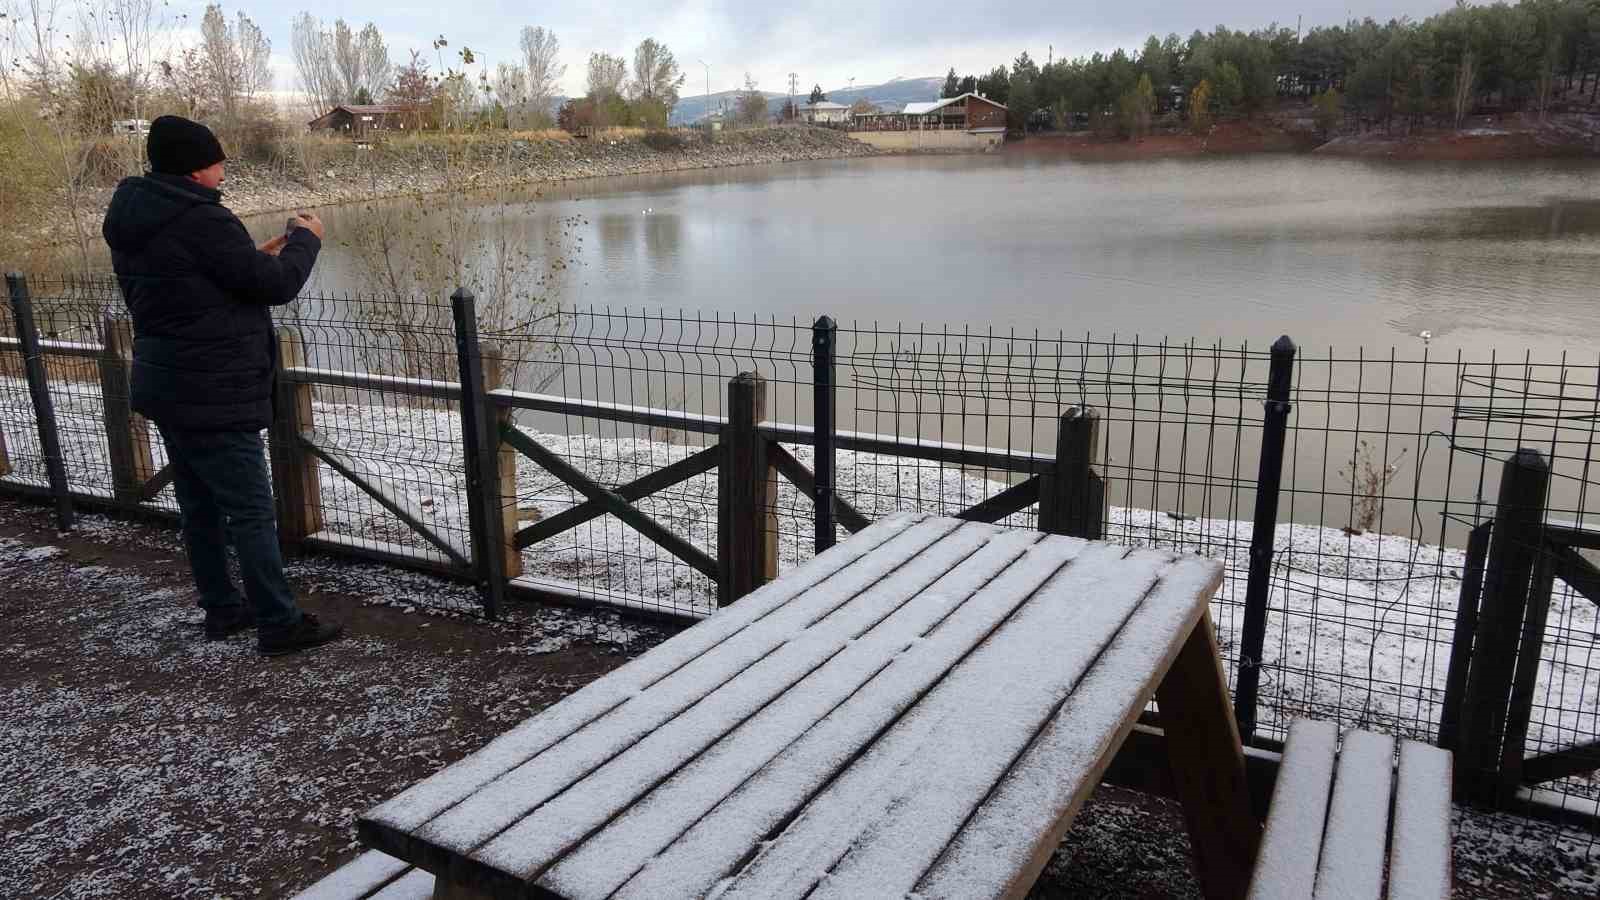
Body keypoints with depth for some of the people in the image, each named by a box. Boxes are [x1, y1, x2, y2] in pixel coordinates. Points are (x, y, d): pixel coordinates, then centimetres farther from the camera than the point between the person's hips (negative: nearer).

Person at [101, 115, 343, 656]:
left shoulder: (130, 223, 8)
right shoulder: (201, 221, -21)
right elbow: (276, 286, -16)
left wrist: (257, 257, 11)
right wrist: (305, 240, 1)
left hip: (166, 387, 10)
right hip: (212, 396, -10)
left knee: (200, 505, 17)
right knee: (251, 510, -2)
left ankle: (222, 610, 28)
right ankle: (279, 625, 5)